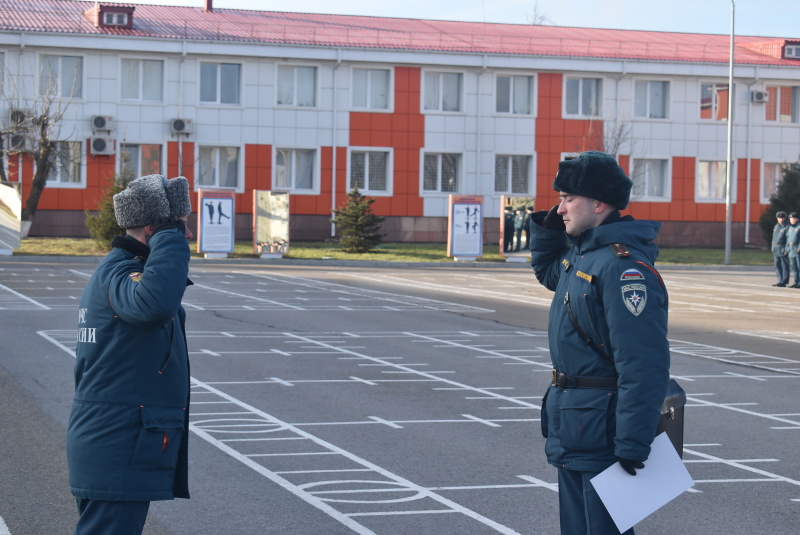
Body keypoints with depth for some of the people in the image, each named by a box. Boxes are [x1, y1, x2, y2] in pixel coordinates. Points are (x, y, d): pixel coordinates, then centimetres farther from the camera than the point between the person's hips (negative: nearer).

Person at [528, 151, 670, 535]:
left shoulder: (624, 267, -23)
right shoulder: (579, 253, 9)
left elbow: (643, 367, -27)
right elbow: (547, 272, 34)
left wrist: (632, 445, -28)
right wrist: (547, 227, 13)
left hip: (602, 430, -10)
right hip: (572, 431, 10)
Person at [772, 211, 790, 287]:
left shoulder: (787, 227, -8)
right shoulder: (776, 227, 16)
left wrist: (787, 249, -17)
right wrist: (773, 249, 17)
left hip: (783, 249, -8)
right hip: (776, 249, 8)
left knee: (784, 266, -5)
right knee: (777, 265, 8)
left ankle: (783, 282, -5)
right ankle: (780, 280, 13)